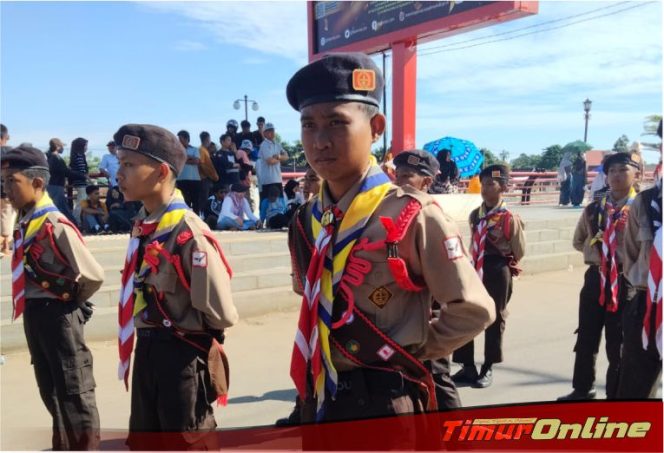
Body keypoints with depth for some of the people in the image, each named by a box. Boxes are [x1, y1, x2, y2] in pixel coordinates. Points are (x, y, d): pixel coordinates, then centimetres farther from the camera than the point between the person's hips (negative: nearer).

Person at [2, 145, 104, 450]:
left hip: (58, 315, -9)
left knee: (74, 390, 5)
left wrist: (71, 301, -7)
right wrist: (32, 306, 7)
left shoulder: (55, 226, -22)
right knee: (49, 387, 21)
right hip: (33, 314, 9)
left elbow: (94, 276, -24)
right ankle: (64, 445, 40)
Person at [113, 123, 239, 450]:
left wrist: (185, 325, -4)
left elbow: (223, 314, -21)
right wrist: (149, 337, 5)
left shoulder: (189, 234, -23)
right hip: (146, 351, 8)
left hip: (182, 356, -8)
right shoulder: (141, 225, 3)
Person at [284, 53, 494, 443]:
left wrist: (412, 352, -4)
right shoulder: (308, 219, 1)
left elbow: (473, 310, -11)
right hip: (319, 399, 6)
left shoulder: (411, 215, -17)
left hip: (384, 402, -6)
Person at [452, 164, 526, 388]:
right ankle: (468, 367, 19)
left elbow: (519, 250, 0)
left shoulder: (510, 218, -11)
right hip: (476, 269, 5)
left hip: (498, 272, -5)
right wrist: (477, 264, 14)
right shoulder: (474, 216, 5)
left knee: (494, 319, 7)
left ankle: (488, 369, 21)